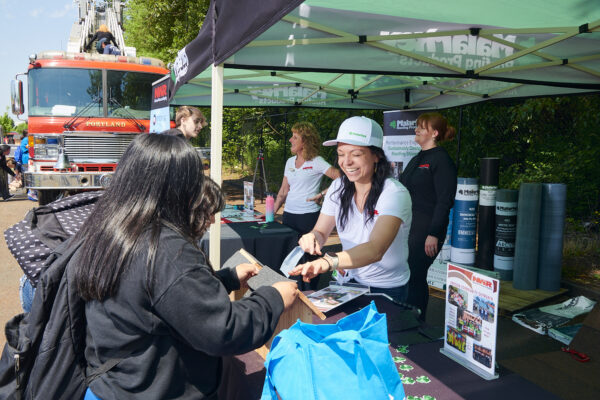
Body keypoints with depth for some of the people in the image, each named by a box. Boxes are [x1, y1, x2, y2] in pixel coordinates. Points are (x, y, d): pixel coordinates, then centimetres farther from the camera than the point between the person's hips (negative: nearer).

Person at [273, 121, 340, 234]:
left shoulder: (316, 162, -7)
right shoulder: (290, 162, 11)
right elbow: (283, 191, 14)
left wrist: (322, 194, -16)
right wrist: (272, 212, 8)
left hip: (308, 215, -5)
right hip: (288, 213, 6)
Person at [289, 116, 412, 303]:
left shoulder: (394, 193, -20)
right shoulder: (338, 187, -1)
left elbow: (375, 250, -35)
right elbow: (320, 232, 4)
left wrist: (328, 261, -52)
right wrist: (312, 238, -22)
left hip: (387, 290, -4)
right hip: (349, 281, 4)